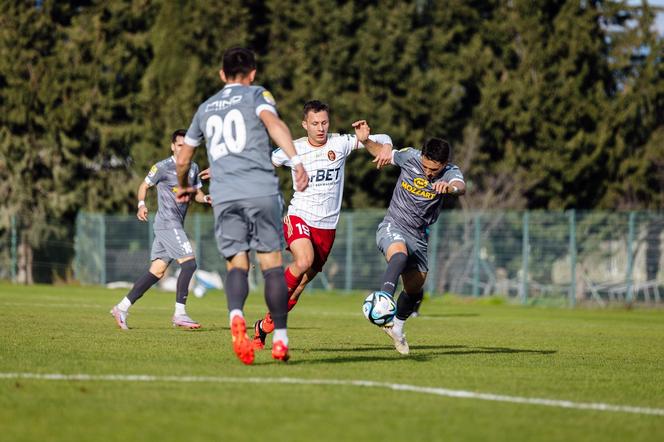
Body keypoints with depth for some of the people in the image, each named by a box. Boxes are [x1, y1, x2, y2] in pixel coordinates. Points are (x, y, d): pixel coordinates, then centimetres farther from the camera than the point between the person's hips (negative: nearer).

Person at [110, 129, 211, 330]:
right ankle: (179, 314, -15)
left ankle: (122, 307, 12)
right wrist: (141, 205, -13)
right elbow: (144, 185, 3)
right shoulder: (163, 167, -6)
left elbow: (197, 193, 20)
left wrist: (205, 198, -2)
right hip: (167, 222, -8)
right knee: (189, 263, -16)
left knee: (157, 270, 6)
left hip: (176, 225, 8)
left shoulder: (193, 168, 14)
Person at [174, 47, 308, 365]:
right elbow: (274, 124, -12)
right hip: (261, 190, -3)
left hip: (223, 195, 3)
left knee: (237, 263, -1)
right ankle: (280, 339, 2)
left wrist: (183, 188, 51)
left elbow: (182, 160, 32)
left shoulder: (205, 108, 24)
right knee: (271, 262, 4)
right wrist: (296, 161, -23)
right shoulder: (256, 95, 12)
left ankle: (236, 315, -32)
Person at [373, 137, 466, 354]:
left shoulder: (451, 173, -14)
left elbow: (461, 186, -38)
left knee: (414, 289, 15)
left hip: (418, 236, 3)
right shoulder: (410, 157, -10)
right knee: (399, 254, -36)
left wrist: (449, 188, -62)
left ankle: (396, 326, 42)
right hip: (392, 226, -3)